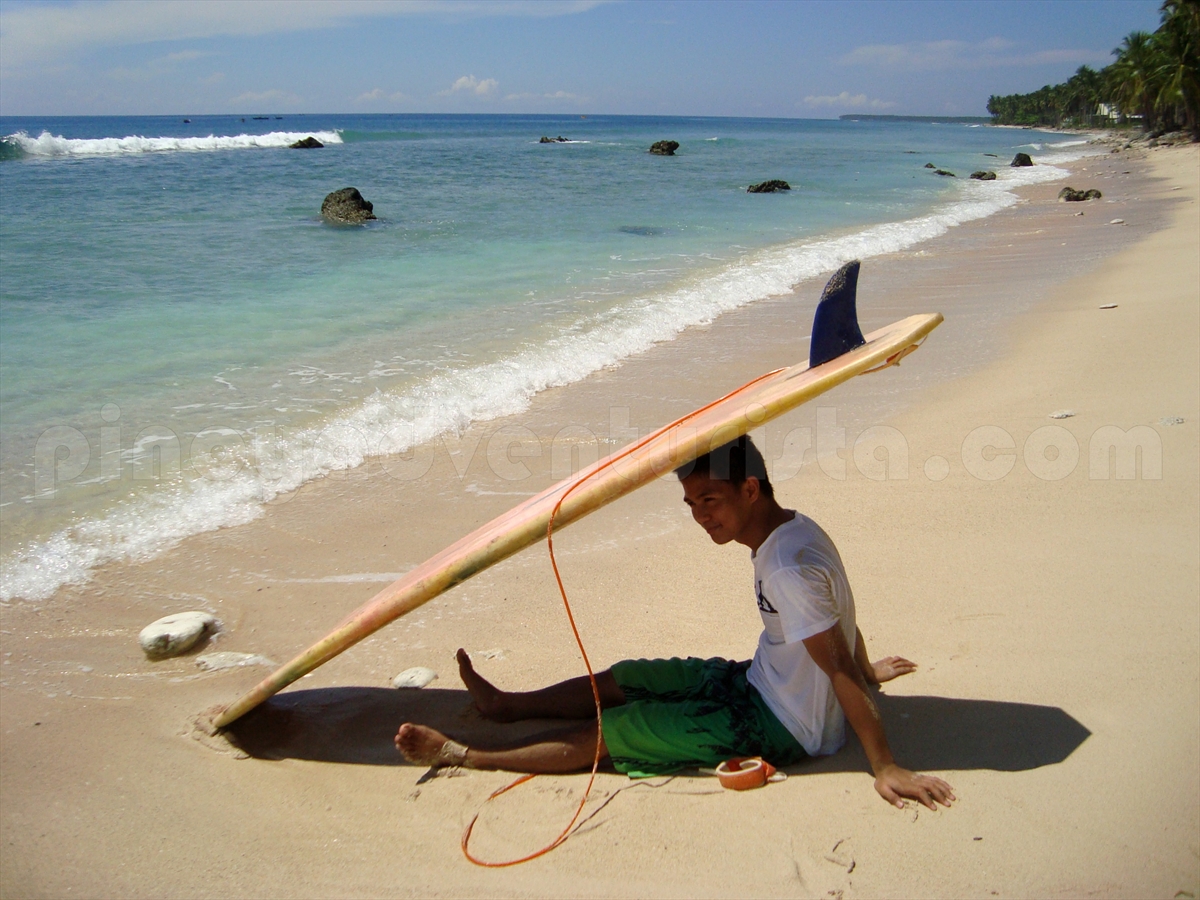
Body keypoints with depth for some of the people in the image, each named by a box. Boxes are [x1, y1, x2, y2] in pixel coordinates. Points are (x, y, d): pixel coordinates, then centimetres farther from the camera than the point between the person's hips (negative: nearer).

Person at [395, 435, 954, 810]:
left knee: (610, 731, -8)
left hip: (781, 727, -9)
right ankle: (507, 706, 33)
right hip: (757, 684, 9)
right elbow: (840, 612, 14)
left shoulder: (789, 567, -31)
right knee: (621, 679, 14)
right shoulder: (789, 530, 0)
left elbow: (840, 668, -31)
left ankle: (466, 757, 2)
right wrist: (866, 672, 30)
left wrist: (886, 769, -29)